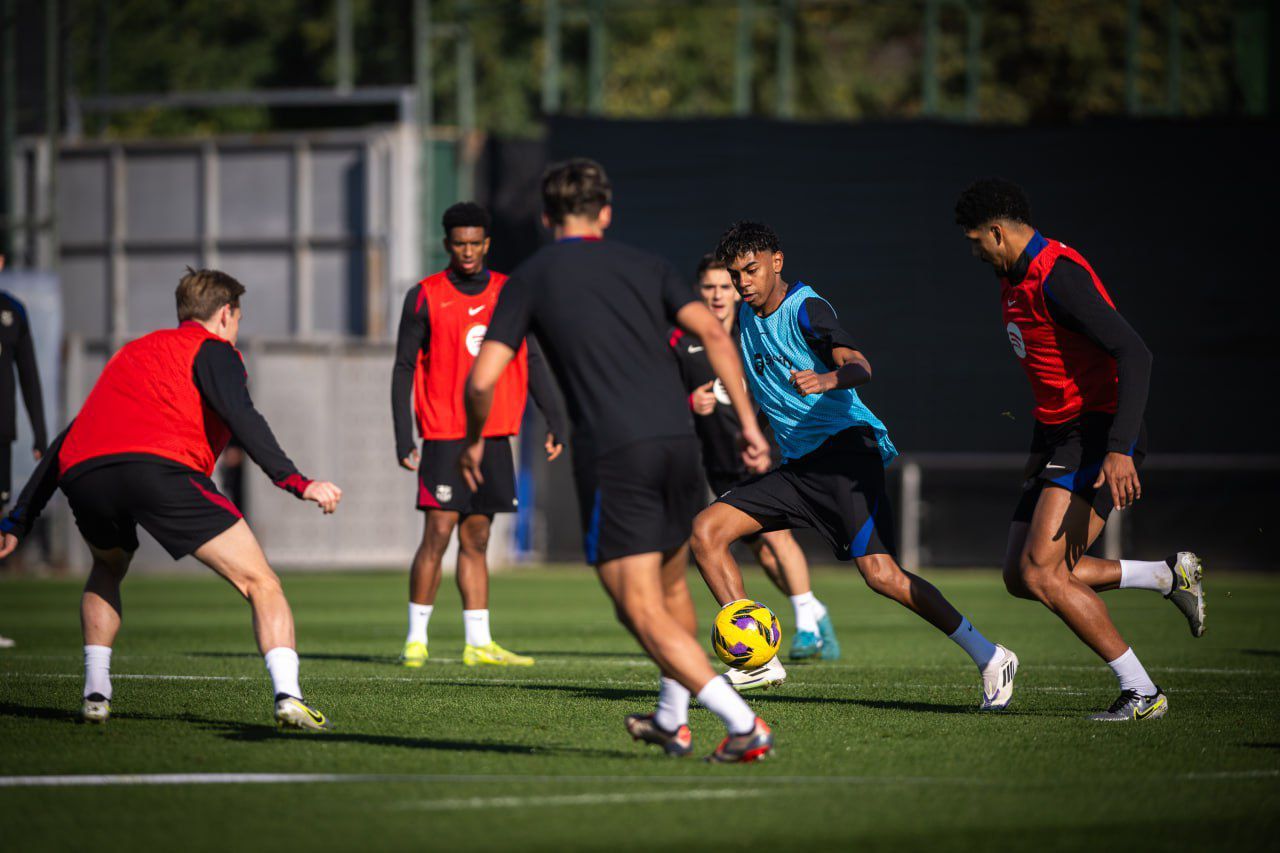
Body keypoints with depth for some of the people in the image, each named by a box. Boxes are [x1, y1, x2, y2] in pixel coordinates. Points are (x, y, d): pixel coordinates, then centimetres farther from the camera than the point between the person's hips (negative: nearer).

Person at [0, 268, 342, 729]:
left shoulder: (132, 351, 37)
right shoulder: (212, 349, 18)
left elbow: (66, 442, 37)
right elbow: (241, 417, -3)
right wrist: (295, 482, -9)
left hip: (80, 475, 6)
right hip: (160, 464, -6)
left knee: (107, 570, 37)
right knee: (261, 583, 1)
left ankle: (95, 694, 24)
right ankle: (287, 696, -17)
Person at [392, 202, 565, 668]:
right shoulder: (424, 297, -2)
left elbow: (532, 361, 13)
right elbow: (404, 369, -1)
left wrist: (553, 420, 3)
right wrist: (403, 440, -7)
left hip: (494, 437, 4)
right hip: (444, 437, -4)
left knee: (476, 540, 8)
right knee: (438, 534, -9)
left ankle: (479, 644, 9)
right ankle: (416, 640, -1)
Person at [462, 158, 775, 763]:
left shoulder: (530, 279, 8)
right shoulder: (643, 266, 16)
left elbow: (482, 380, 0)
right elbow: (713, 334, 4)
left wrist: (473, 441, 18)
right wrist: (748, 423, 5)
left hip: (611, 455, -5)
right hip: (677, 440, 5)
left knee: (643, 612, -4)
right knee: (670, 586, 25)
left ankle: (743, 724, -16)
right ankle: (672, 721, 38)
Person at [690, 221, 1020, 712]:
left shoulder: (804, 309, -9)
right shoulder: (748, 317, 14)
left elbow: (859, 367, -27)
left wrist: (828, 379, -46)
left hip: (844, 447, -8)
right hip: (796, 464, 8)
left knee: (880, 574, -19)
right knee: (706, 531, -5)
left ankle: (989, 658, -10)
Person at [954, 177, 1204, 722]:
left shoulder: (1058, 275, -18)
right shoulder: (1015, 280, 14)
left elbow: (1134, 355, -25)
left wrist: (1120, 450, -31)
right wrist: (1040, 448, 27)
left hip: (1100, 436, -10)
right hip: (1061, 441, 10)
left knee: (1040, 572, -18)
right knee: (1021, 577, 3)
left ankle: (1141, 692, -10)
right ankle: (1168, 576, 13)